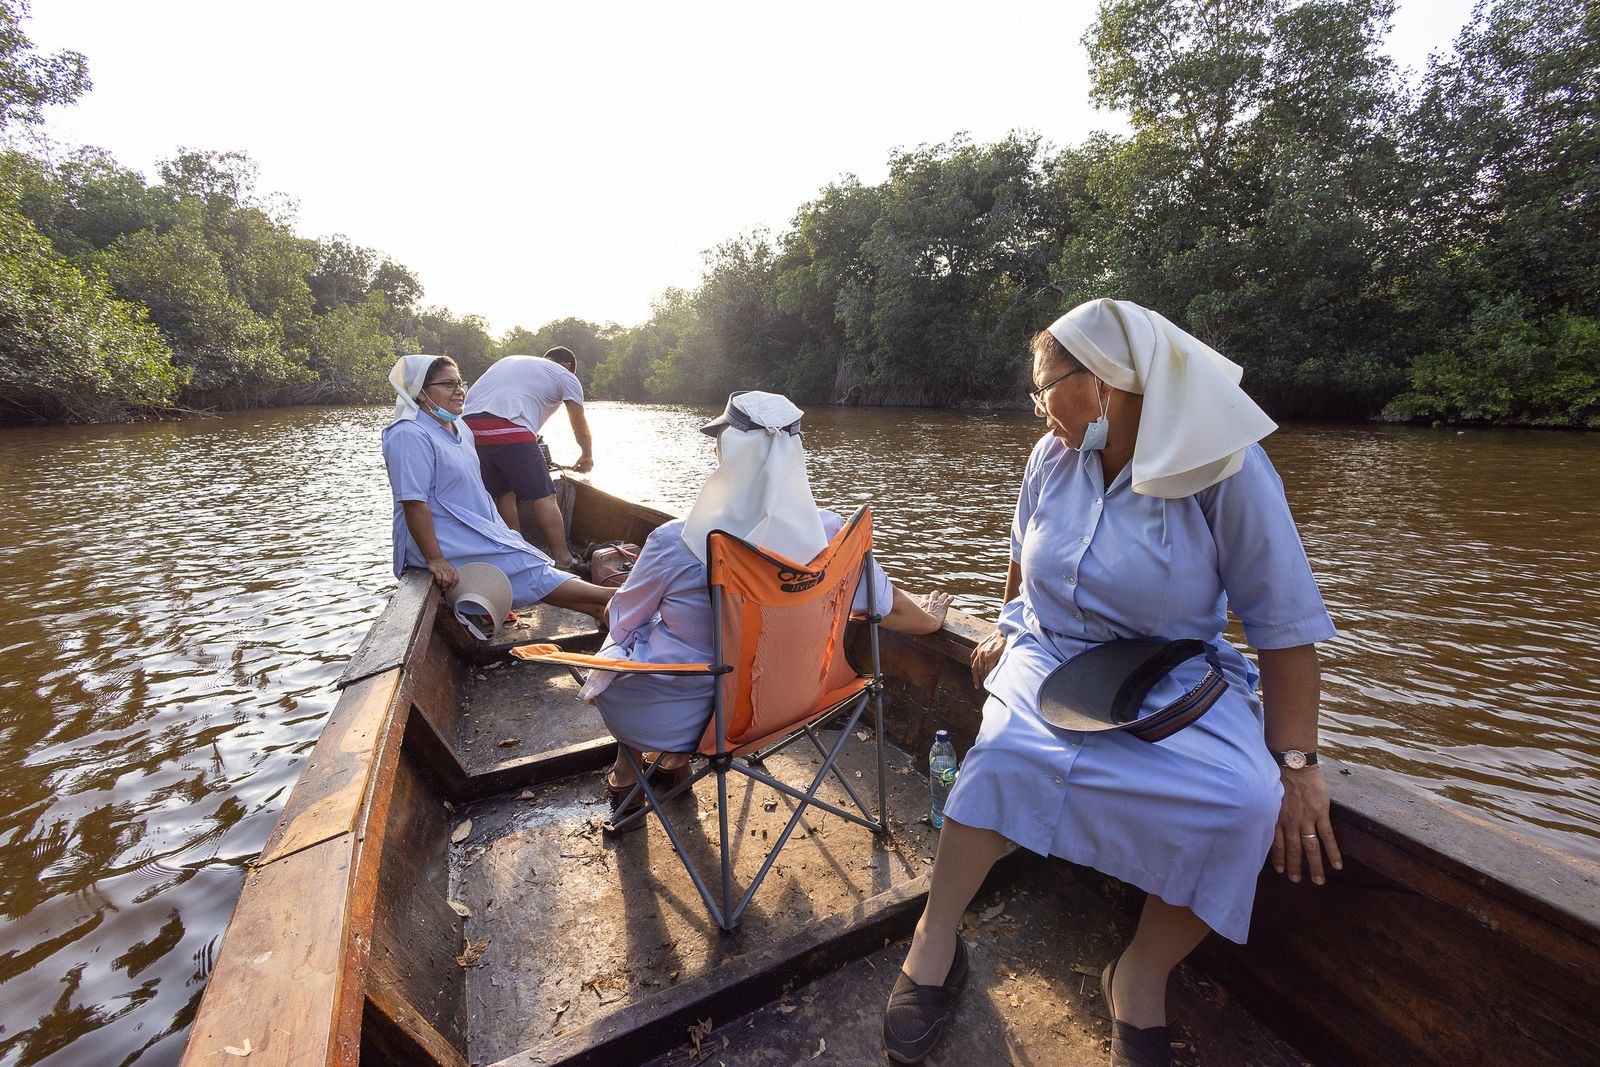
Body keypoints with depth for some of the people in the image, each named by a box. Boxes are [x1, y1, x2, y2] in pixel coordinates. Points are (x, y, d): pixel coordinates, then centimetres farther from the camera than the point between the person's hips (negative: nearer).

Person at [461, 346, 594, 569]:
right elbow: (580, 427, 23)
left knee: (504, 494, 16)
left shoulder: (508, 361, 36)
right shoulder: (565, 376, 19)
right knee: (543, 496, -1)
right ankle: (562, 559, -1)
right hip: (507, 428, -6)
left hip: (469, 424, 7)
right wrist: (587, 456, 42)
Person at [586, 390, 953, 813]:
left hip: (670, 714, -4)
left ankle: (626, 773, 44)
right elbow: (890, 606, -4)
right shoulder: (827, 533, -20)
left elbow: (621, 619, -9)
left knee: (622, 644, 30)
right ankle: (676, 762, 44)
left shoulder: (675, 541, -28)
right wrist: (931, 619, 19)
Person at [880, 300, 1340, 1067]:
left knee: (1244, 802, -29)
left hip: (1173, 678, -1)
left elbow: (1286, 623, -12)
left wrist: (1295, 764, -15)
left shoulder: (1227, 470, -14)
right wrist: (1008, 629, 15)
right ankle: (935, 943, -10)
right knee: (1012, 749, -29)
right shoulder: (1053, 455, 1)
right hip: (1050, 653, 2)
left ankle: (1142, 976, -4)